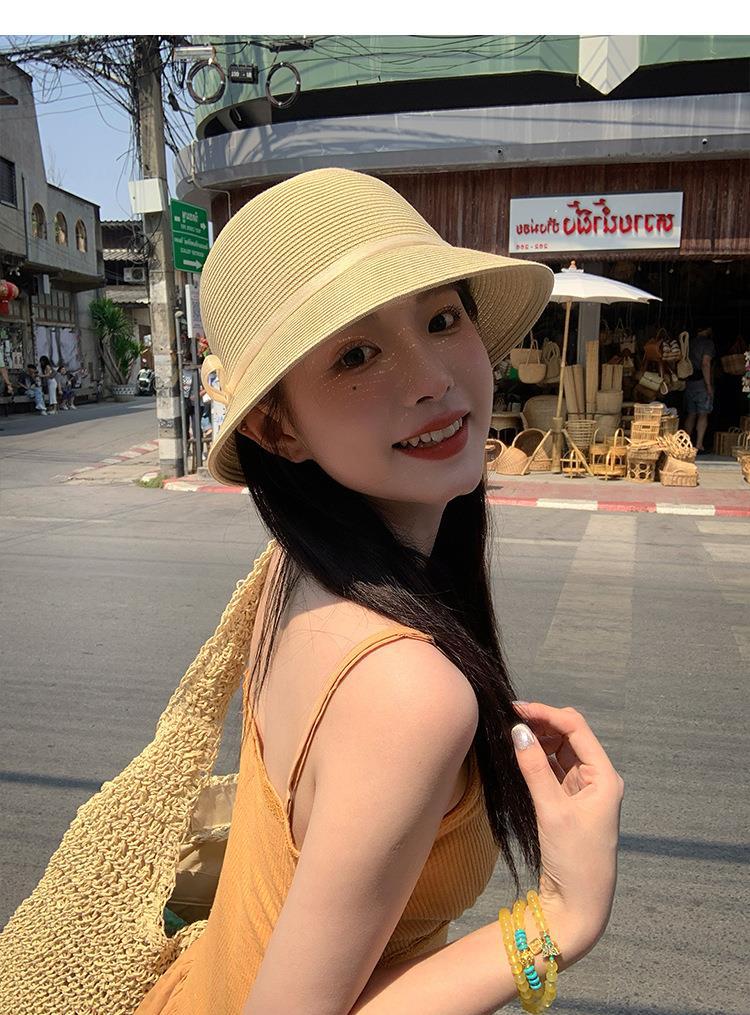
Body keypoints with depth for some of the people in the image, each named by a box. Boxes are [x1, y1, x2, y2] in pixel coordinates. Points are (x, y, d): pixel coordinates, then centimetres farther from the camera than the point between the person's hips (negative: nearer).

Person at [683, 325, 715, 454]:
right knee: (703, 415, -3)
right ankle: (699, 445, -9)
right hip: (702, 382, -6)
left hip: (689, 382, 6)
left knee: (690, 415, 10)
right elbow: (705, 364, -16)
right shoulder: (708, 343, -6)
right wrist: (709, 385, -16)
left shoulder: (690, 343, 12)